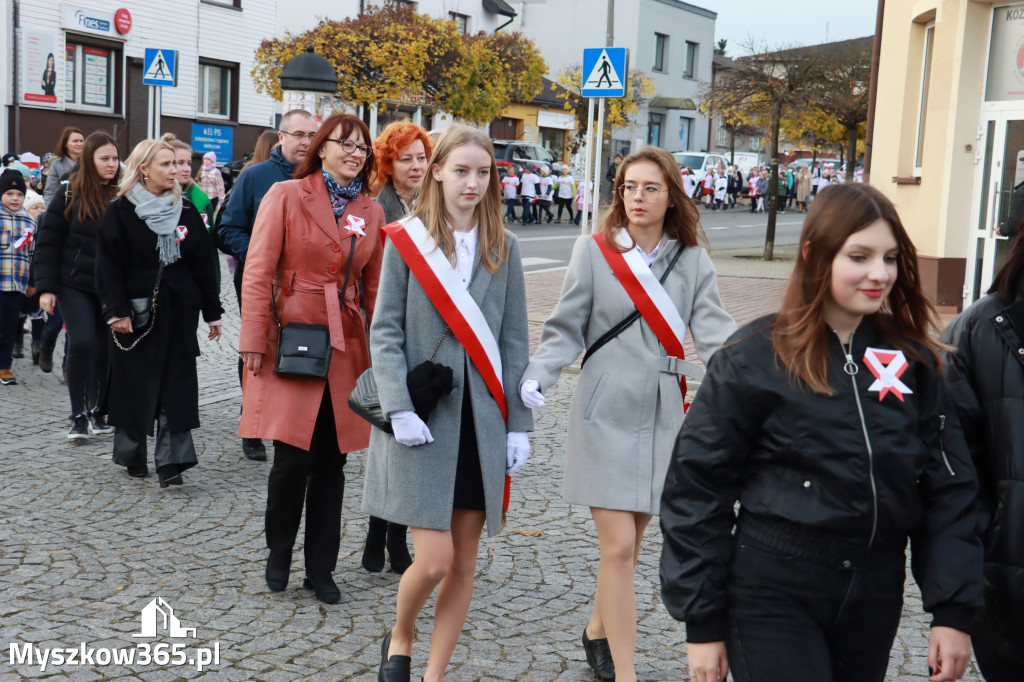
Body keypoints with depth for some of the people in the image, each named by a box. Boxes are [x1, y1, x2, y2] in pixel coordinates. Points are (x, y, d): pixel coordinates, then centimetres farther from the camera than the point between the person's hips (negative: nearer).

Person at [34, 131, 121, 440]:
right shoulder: (70, 194, -4)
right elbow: (49, 242, -2)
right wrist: (46, 287, -8)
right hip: (75, 284, -3)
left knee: (105, 347, 6)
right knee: (82, 343, -12)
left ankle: (97, 411, 20)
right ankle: (78, 416, -2)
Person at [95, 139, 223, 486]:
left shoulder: (186, 211, 8)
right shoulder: (119, 212, -2)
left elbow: (203, 265, 8)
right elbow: (109, 266, -6)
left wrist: (212, 313, 7)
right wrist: (116, 311, -16)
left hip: (179, 310, 3)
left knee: (176, 386, -3)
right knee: (134, 383, 6)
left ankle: (171, 461, -2)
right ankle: (132, 454, 22)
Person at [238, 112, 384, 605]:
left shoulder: (371, 213, 12)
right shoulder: (286, 196, 1)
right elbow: (258, 271, -3)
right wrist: (254, 341, -9)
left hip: (345, 348, 4)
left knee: (332, 462, 6)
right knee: (294, 456, -6)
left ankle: (321, 570, 19)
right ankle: (278, 555, 20)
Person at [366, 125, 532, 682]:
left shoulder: (502, 247, 6)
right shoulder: (405, 240, -1)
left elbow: (514, 340, 7)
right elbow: (384, 332, -2)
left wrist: (519, 423, 3)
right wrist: (400, 408, -13)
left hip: (482, 420, 3)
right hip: (422, 421, -3)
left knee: (464, 560, 6)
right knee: (434, 559, -7)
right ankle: (400, 637, 25)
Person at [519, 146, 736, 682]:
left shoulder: (692, 261, 4)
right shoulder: (594, 251, -2)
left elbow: (713, 333, -3)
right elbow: (566, 328, 0)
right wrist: (538, 375, -17)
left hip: (662, 416, 3)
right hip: (606, 415, -3)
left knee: (630, 542, 14)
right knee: (619, 547, -7)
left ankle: (598, 631, 38)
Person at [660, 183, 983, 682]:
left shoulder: (912, 359, 1)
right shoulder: (754, 357, -9)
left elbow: (948, 486, 4)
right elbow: (696, 486, -7)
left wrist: (953, 611, -3)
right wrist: (702, 623, -6)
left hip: (876, 599, 4)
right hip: (772, 598, -4)